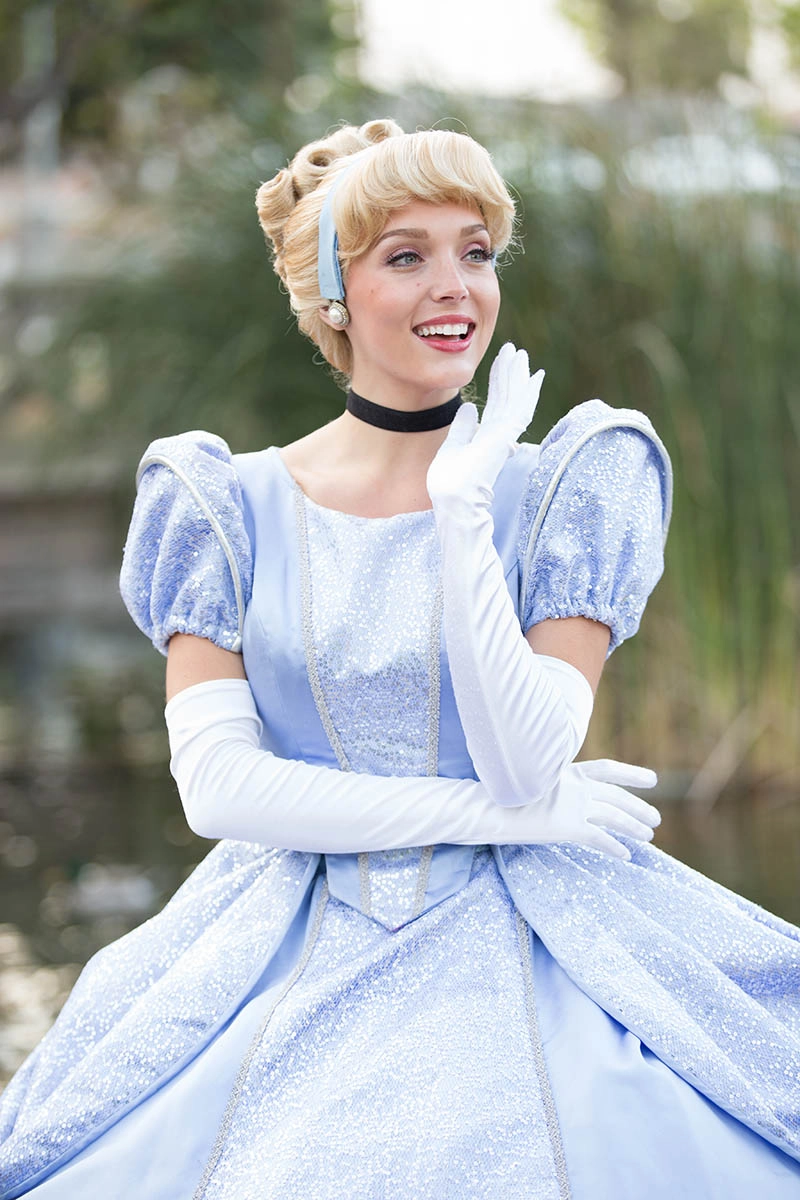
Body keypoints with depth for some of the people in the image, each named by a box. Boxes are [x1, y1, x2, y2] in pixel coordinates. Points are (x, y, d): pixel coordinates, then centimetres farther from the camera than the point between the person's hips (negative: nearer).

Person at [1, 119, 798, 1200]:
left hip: (526, 953, 0)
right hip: (292, 967, 1)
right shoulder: (233, 506, 5)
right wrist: (483, 810, -7)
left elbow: (527, 765, -8)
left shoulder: (560, 487, 3)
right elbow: (218, 785, -3)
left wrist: (462, 511, -13)